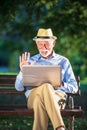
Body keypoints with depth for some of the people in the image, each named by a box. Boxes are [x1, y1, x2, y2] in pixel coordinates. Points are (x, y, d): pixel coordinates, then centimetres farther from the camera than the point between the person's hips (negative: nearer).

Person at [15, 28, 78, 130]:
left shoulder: (63, 61, 21)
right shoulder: (31, 61, 22)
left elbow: (74, 88, 15)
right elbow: (19, 87, 17)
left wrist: (61, 84, -6)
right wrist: (23, 71, -1)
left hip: (57, 96, 0)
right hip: (33, 94, 0)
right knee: (45, 87, -39)